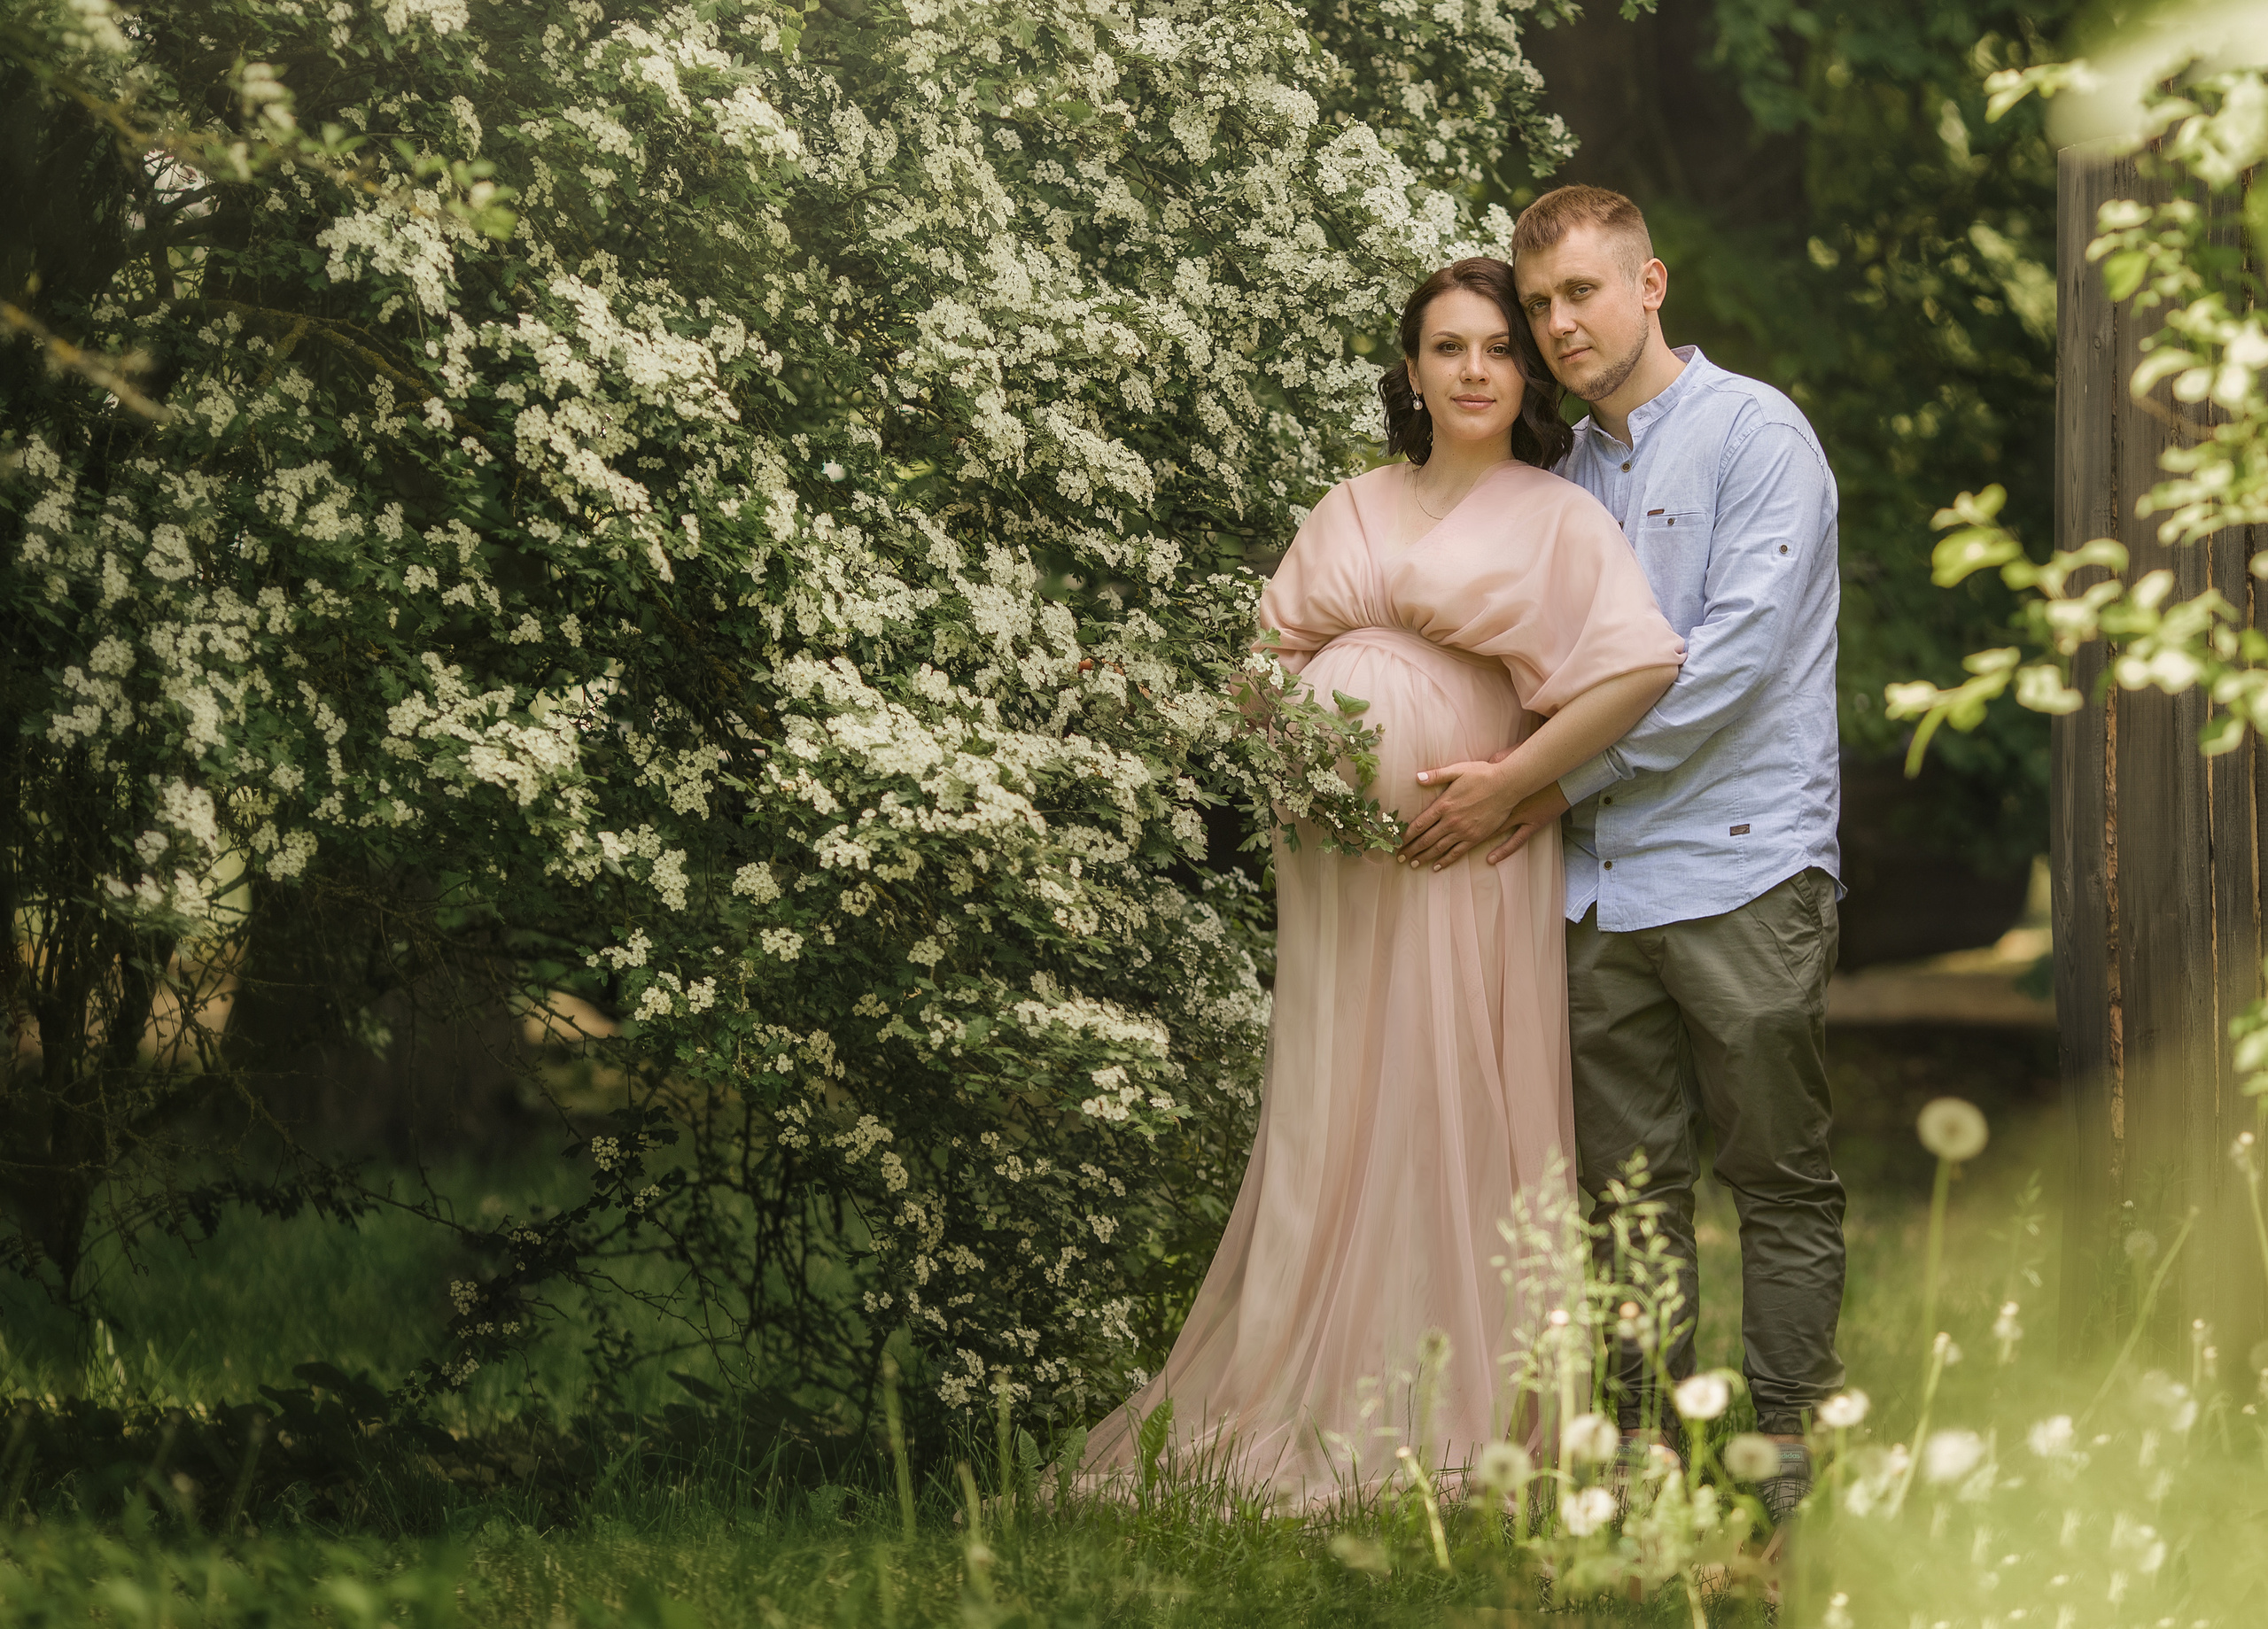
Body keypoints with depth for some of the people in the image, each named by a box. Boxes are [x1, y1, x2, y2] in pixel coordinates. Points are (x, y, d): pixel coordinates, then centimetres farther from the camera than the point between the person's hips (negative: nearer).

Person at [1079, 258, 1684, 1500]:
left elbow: (1645, 665, -13)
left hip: (1454, 854, -4)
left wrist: (1511, 780, -13)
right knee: (1323, 1114, 6)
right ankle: (1312, 1400, 12)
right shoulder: (1351, 507, 17)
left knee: (1441, 1123, -3)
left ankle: (1437, 1415, 5)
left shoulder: (1554, 516, 1)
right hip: (1327, 846, 4)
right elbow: (1271, 654, 17)